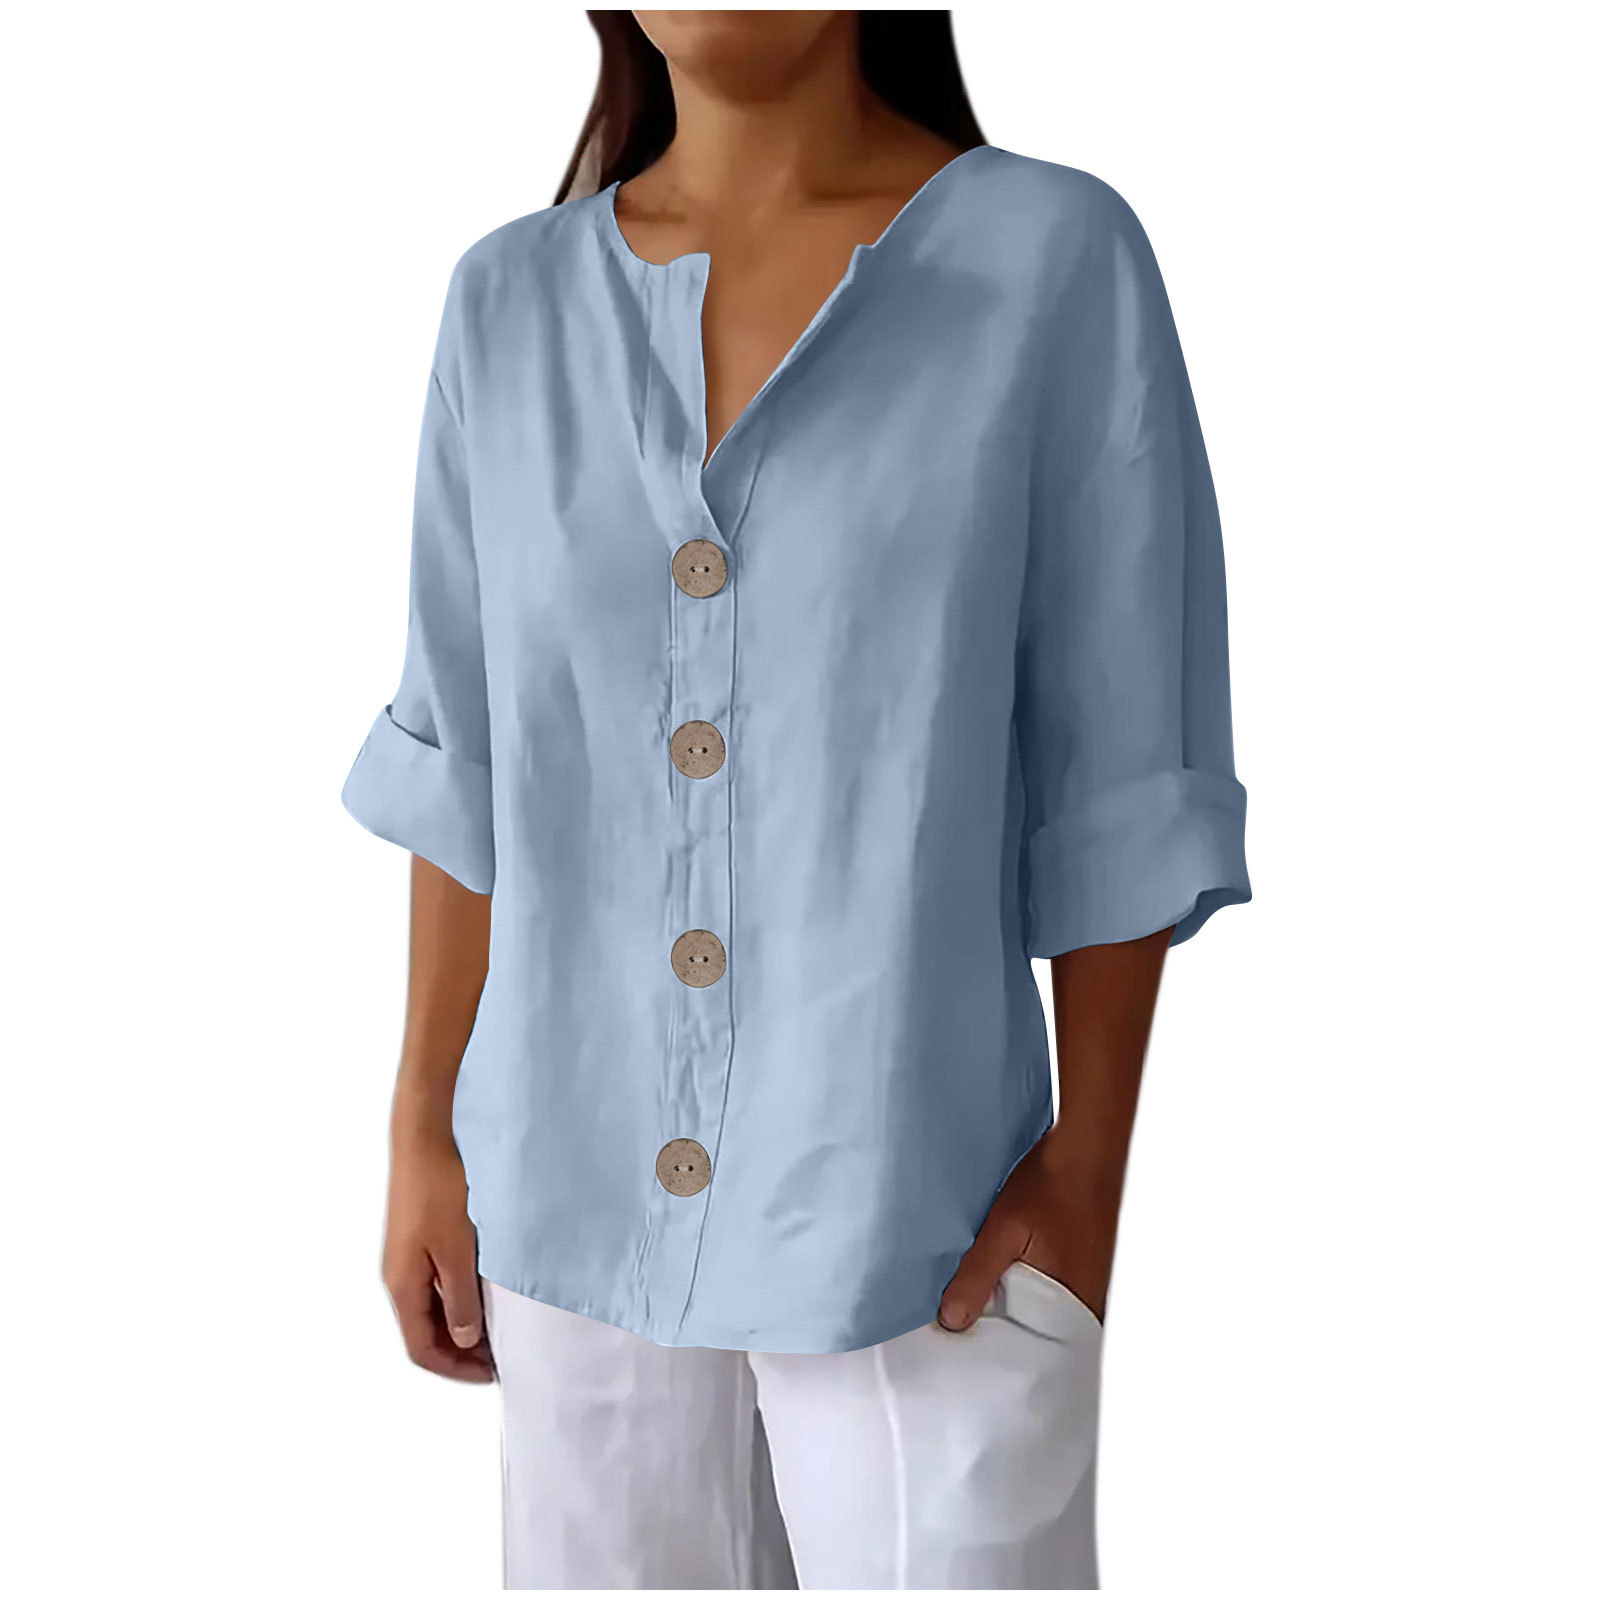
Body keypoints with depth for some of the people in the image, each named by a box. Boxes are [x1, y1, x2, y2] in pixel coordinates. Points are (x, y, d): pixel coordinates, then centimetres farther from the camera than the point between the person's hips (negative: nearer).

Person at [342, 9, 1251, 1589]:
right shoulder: (509, 301, 3)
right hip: (577, 1203, 3)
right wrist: (425, 1129, 8)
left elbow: (1118, 780, -5)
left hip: (917, 1212, -2)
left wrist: (1089, 1161, -5)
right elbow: (465, 763, 7)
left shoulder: (1058, 260, -7)